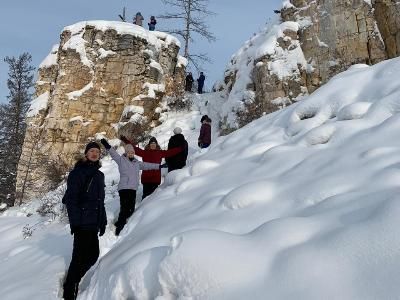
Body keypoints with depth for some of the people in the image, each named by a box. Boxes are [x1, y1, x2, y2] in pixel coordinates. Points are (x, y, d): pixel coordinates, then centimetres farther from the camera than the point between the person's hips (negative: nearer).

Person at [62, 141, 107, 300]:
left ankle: (75, 281, 30)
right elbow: (71, 198, -14)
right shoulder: (78, 171, -8)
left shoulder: (99, 174, 16)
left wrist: (103, 221, 16)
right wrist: (75, 222, -19)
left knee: (93, 254, 12)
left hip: (94, 223, 8)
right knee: (80, 257, -4)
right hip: (82, 222, -8)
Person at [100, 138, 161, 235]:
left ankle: (122, 227, 20)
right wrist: (107, 146, -30)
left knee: (131, 210, 8)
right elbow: (114, 154, -13)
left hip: (133, 189, 7)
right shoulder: (121, 160, 1)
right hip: (124, 188, -7)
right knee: (124, 209, -13)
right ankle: (119, 229, -3)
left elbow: (146, 165, 26)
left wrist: (159, 166, 28)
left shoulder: (137, 163, 18)